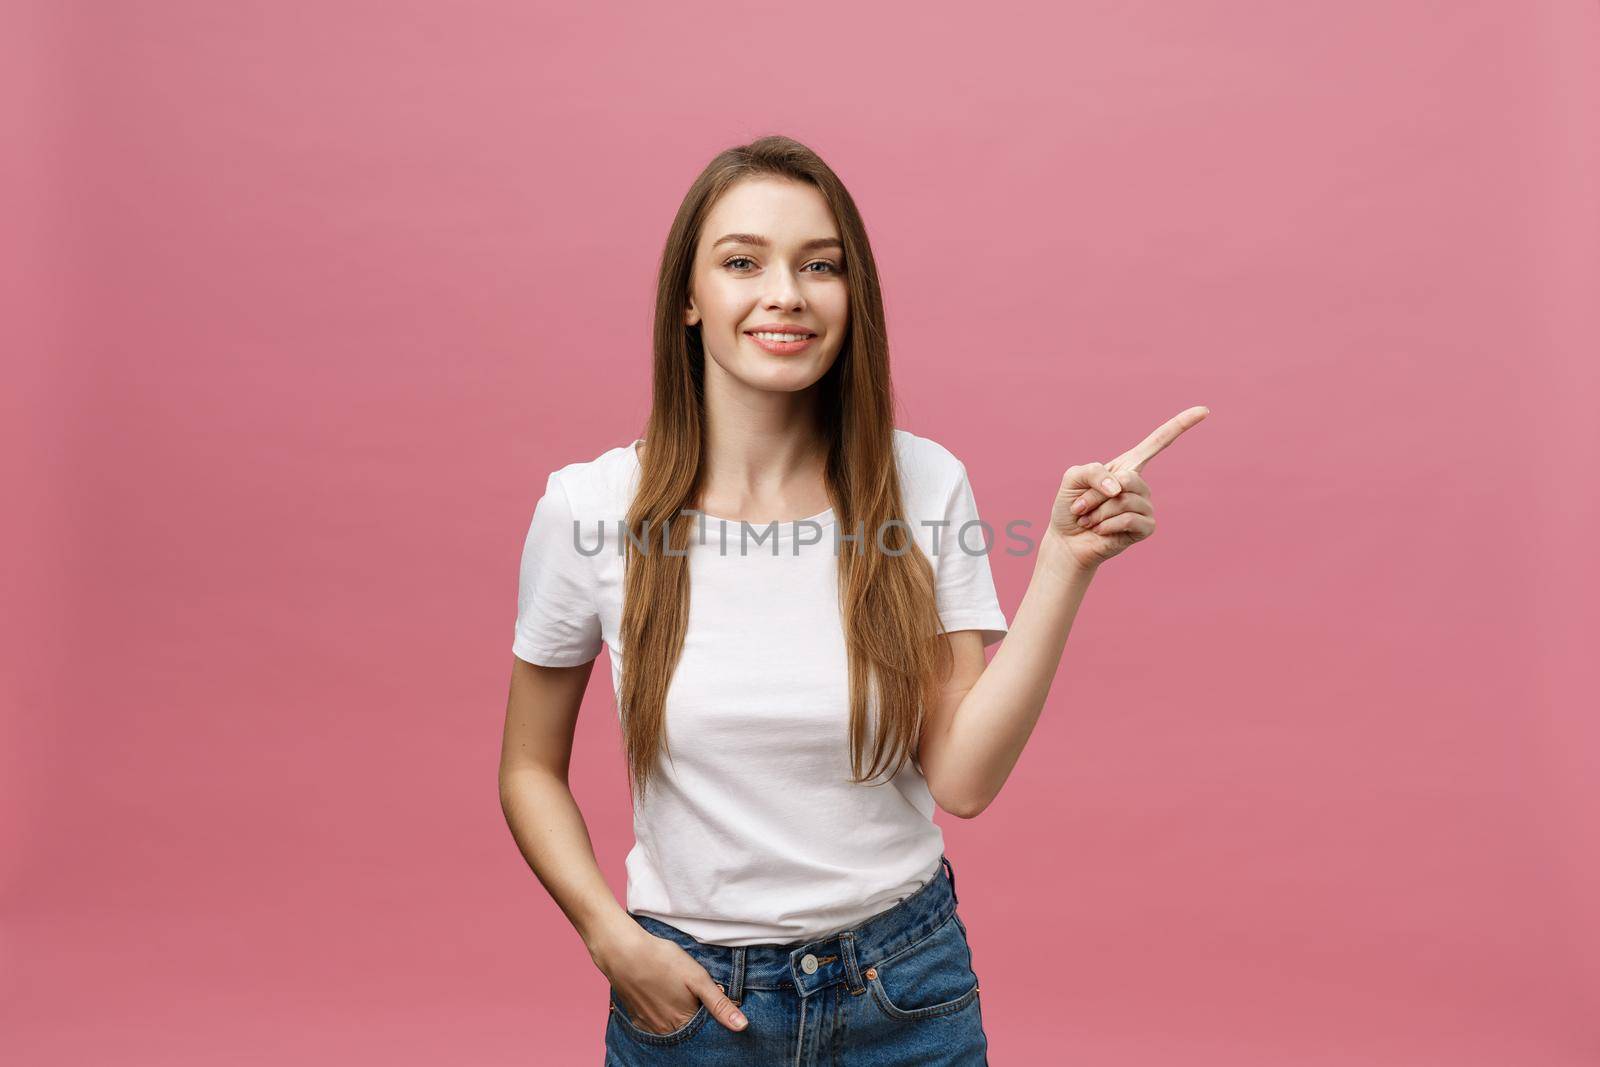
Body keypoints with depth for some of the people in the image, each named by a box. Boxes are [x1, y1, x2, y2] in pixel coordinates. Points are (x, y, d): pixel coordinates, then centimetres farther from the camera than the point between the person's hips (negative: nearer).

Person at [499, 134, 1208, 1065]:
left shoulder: (922, 485, -10)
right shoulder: (590, 506, -12)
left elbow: (961, 779, -13)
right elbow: (530, 768, 0)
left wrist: (1065, 561, -18)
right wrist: (613, 942, -12)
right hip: (688, 991, 0)